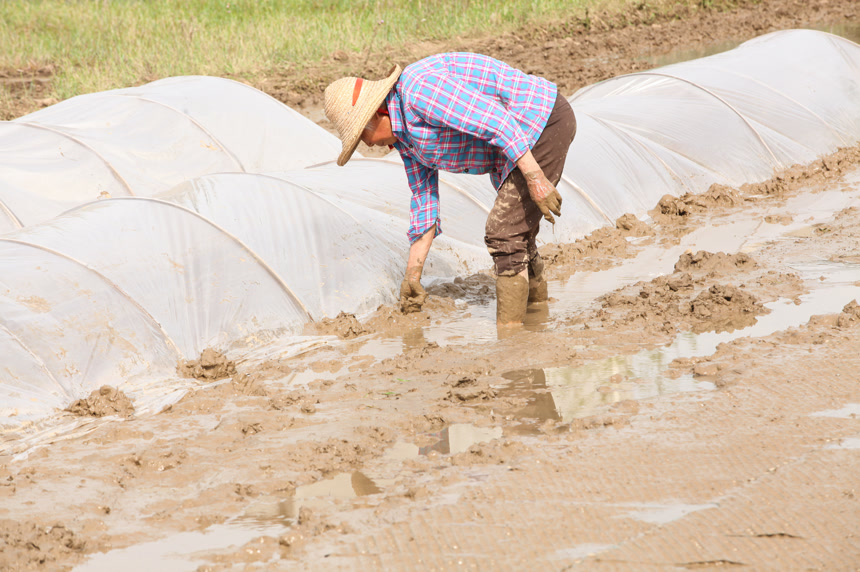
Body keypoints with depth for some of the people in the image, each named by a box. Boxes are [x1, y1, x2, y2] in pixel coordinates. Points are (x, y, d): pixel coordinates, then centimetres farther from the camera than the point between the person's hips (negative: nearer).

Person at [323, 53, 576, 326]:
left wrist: (534, 178, -30)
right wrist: (412, 275, 15)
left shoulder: (419, 89, -22)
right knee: (515, 232, 24)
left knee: (503, 234, -10)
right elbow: (424, 198, 16)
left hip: (543, 125, -10)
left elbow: (495, 120, -28)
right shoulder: (401, 132, 11)